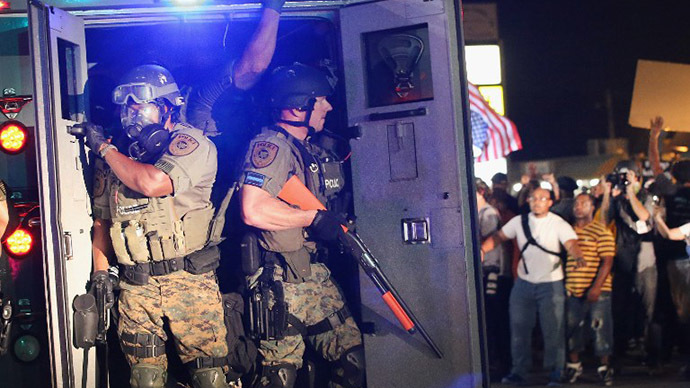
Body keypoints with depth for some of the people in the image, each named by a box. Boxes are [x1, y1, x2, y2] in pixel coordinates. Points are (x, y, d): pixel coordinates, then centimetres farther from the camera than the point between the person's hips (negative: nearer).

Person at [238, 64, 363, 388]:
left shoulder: (306, 149, 18)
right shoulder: (270, 145, -13)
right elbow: (254, 210, -27)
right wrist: (314, 218, -18)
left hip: (313, 273, 9)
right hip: (280, 282, -9)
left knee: (352, 359, 9)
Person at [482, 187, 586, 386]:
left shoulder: (558, 224, -8)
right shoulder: (519, 221, 2)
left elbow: (571, 243, -22)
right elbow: (499, 237, 6)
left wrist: (579, 257, -43)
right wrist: (482, 249, -12)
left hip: (551, 284, -3)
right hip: (524, 282, 3)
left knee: (553, 331, 0)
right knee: (519, 329, 8)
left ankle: (555, 374, 10)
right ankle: (518, 372, 19)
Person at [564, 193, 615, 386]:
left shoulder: (601, 231, -5)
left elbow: (607, 261, -11)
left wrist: (596, 287, -19)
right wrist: (565, 285, 8)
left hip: (597, 291, -5)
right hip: (573, 290, 5)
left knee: (601, 329, 0)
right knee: (572, 329, 9)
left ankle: (604, 367, 12)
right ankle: (574, 365, 22)